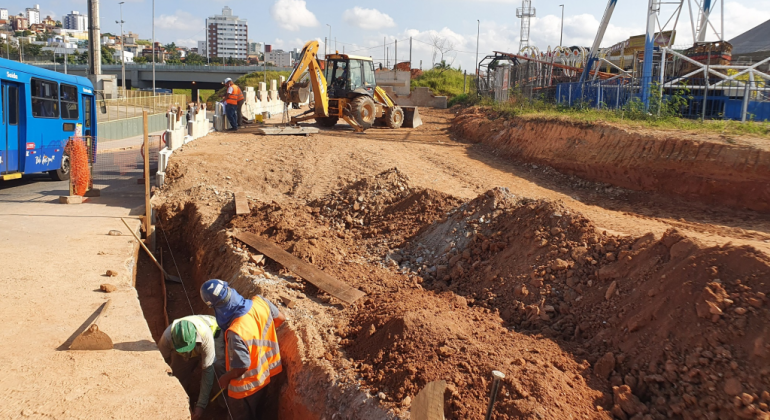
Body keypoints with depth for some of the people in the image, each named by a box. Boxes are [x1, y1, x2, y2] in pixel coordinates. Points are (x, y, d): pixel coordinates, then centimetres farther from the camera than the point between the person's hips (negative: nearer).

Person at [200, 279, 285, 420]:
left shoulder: (236, 332, -38)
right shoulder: (260, 301, -19)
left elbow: (242, 366, -28)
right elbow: (280, 318, 0)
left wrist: (225, 378, -8)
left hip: (250, 384, -6)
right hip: (270, 371, 6)